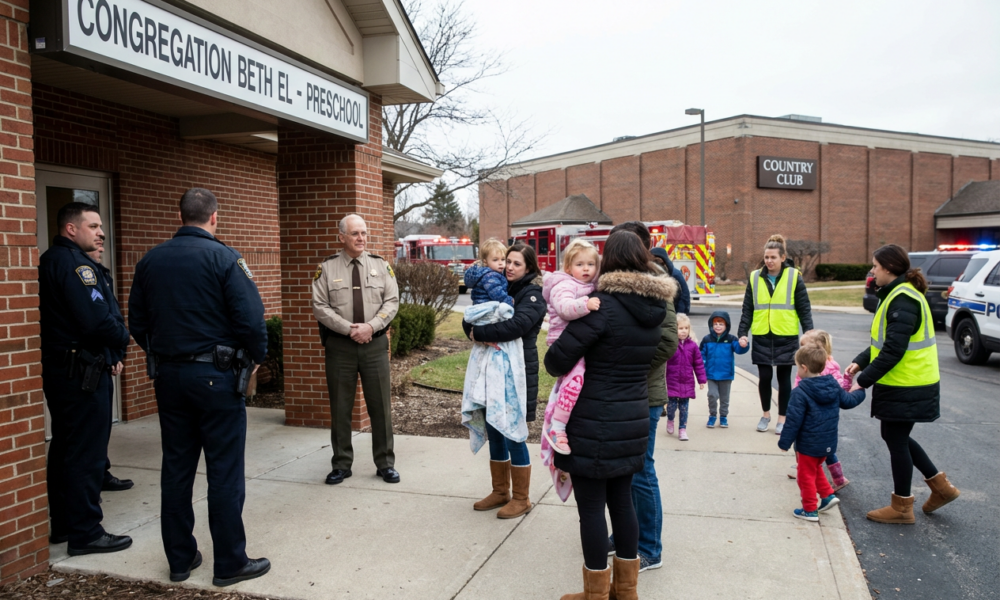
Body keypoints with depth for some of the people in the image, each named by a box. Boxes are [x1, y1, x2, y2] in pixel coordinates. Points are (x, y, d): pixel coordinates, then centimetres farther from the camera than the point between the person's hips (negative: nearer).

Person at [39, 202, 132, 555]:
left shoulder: (54, 260, 16)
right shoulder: (73, 263, -17)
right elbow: (96, 320, -24)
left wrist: (110, 354, 7)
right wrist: (123, 339, -4)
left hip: (63, 368, 11)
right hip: (82, 372, -11)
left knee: (65, 449, 17)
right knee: (87, 453, -3)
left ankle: (63, 525, 27)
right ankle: (86, 533, 4)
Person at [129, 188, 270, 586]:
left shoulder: (150, 260, 6)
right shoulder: (224, 258, -11)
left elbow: (137, 321, 11)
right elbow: (250, 317, -17)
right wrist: (257, 356, 0)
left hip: (167, 375, 6)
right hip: (215, 376, -6)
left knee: (176, 469, 14)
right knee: (225, 473, 2)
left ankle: (179, 559, 24)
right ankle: (230, 563, 10)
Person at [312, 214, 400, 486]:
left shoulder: (380, 265, 5)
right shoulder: (327, 268, 1)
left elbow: (391, 302, 0)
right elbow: (320, 307, -4)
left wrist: (370, 326, -14)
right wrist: (349, 329, -14)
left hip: (375, 343, 1)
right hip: (339, 345, 0)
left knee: (380, 406, 5)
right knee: (340, 408, 8)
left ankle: (385, 463, 18)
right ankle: (341, 465, 22)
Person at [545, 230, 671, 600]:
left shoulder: (604, 305, -18)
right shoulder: (655, 308, 4)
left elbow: (557, 361, -18)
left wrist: (555, 363, 4)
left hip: (595, 424, -7)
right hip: (633, 420, 7)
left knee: (591, 507, 6)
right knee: (621, 500, 18)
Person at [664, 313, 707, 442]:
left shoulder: (692, 345, 1)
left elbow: (698, 363, 6)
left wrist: (702, 379, 7)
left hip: (687, 383, 2)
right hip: (672, 382, -2)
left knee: (684, 407, 7)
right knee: (672, 404, 0)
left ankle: (682, 429, 19)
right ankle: (670, 420, 31)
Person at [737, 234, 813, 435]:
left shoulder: (794, 277, -3)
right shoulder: (755, 278, 3)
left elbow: (804, 309, -1)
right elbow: (747, 309, 5)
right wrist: (742, 333, -3)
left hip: (786, 337, -1)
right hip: (762, 337, 2)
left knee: (784, 378, 7)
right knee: (764, 377, 5)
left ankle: (782, 418, 20)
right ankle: (766, 414, 26)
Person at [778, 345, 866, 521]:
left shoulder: (800, 392, -22)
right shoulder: (834, 386, -2)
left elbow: (793, 420, -20)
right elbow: (848, 401, 13)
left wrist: (785, 442, -11)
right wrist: (859, 392, 34)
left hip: (808, 444, -7)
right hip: (828, 443, 7)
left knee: (807, 476, 7)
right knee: (816, 469, 29)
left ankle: (810, 510, 14)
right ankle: (828, 495, 25)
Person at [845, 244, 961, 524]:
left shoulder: (903, 300, -21)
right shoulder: (898, 294, 12)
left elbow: (893, 351, -25)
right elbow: (884, 341, 17)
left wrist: (863, 381, -21)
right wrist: (860, 362, 7)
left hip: (906, 388, -10)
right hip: (906, 385, 10)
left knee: (896, 441, 2)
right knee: (895, 437, 19)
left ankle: (901, 507, 16)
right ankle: (941, 486, 28)